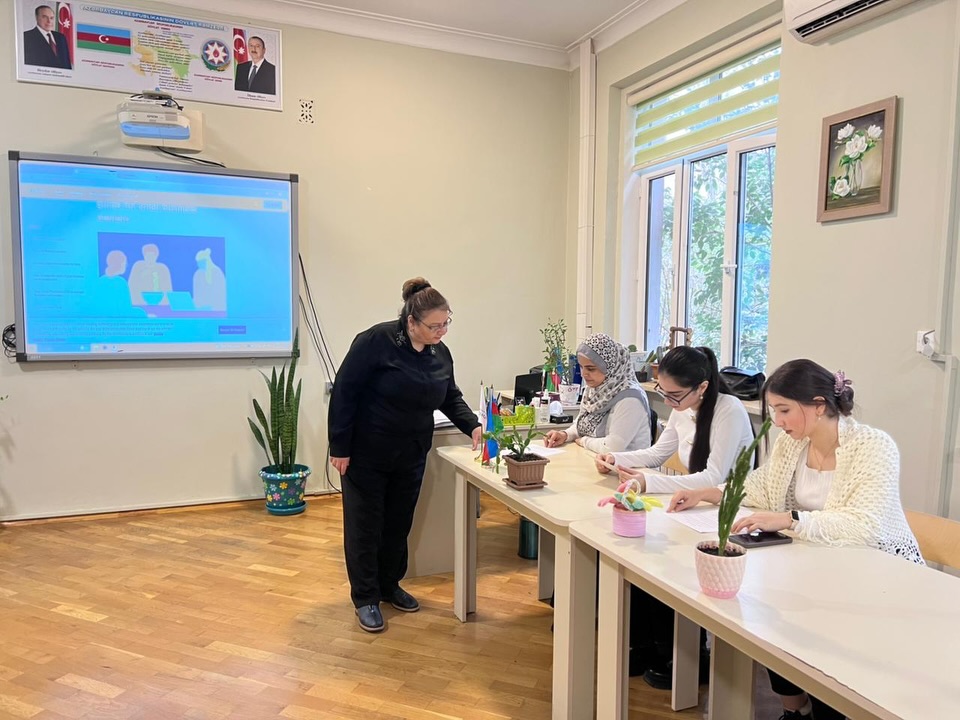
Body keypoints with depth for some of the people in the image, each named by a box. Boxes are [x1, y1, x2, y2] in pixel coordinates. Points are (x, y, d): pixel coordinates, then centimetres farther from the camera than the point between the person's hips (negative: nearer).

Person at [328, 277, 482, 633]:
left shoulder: (440, 353, 0)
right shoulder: (376, 341, -20)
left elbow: (451, 398, 9)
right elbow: (344, 393, -18)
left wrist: (473, 426, -9)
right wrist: (340, 447, -17)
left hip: (410, 456, 6)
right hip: (367, 454, -6)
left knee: (399, 523, 16)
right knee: (365, 525, 6)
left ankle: (390, 586, 35)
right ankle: (365, 598, 22)